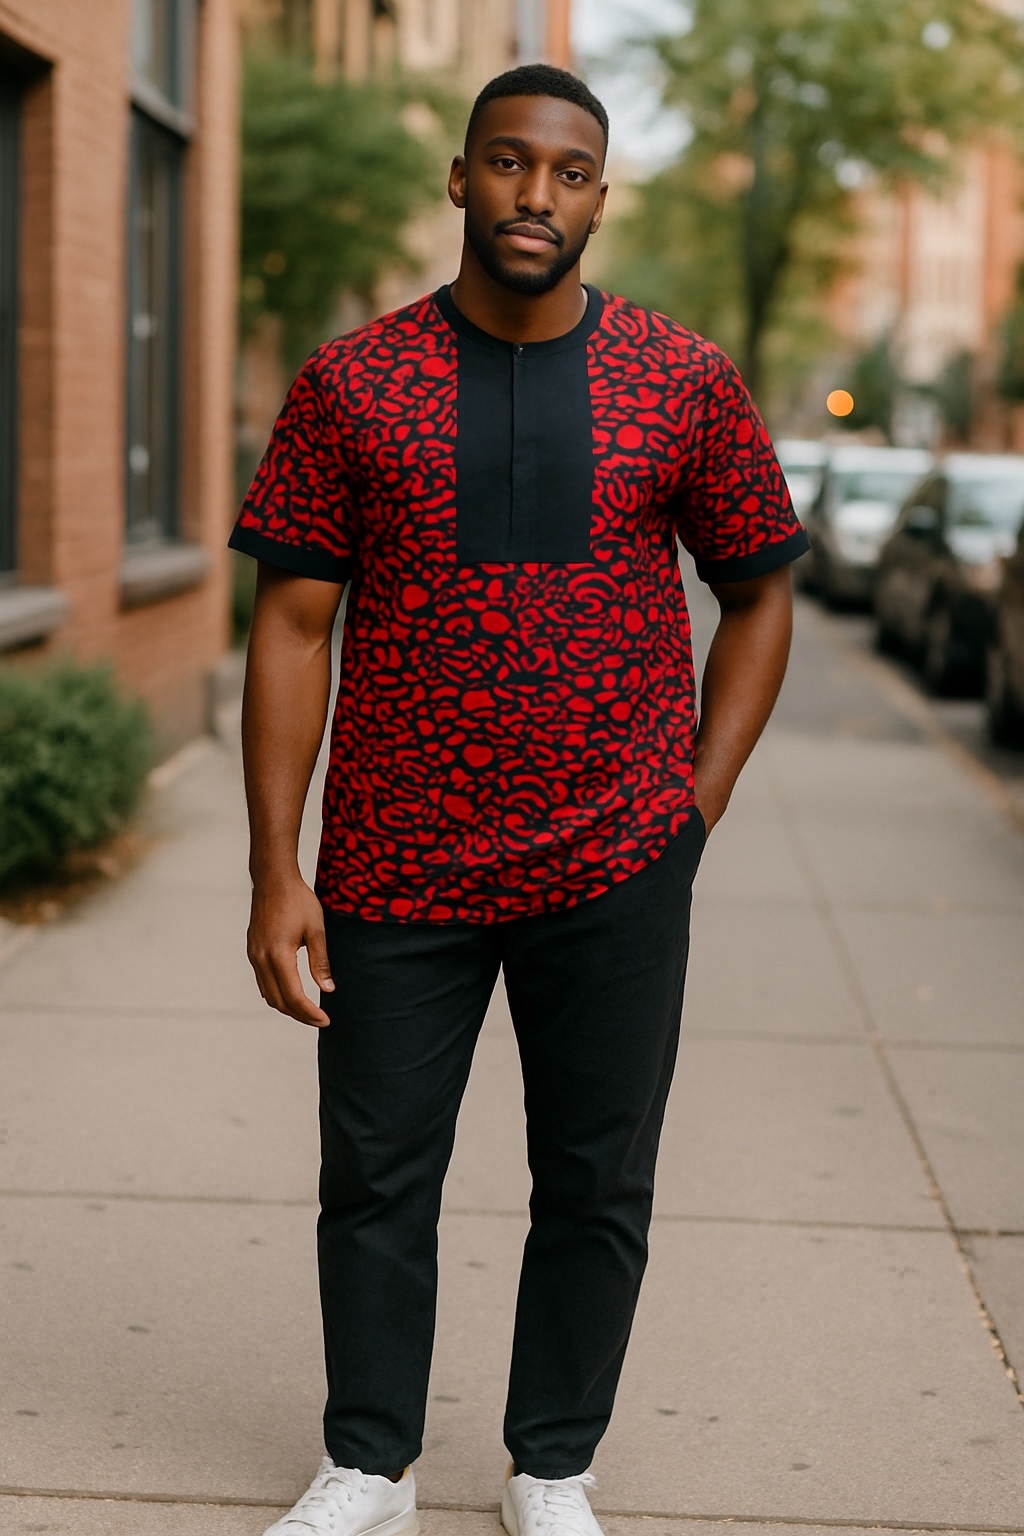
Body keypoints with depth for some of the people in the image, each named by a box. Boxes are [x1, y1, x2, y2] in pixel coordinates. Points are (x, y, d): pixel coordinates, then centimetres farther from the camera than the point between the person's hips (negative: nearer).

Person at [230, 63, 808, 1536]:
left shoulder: (686, 384, 1)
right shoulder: (351, 381, 0)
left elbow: (760, 597, 10)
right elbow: (292, 625, 0)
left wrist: (692, 814, 2)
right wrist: (276, 870, -4)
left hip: (616, 876, 0)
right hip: (396, 869, 0)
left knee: (597, 1190, 9)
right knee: (376, 1181, 9)